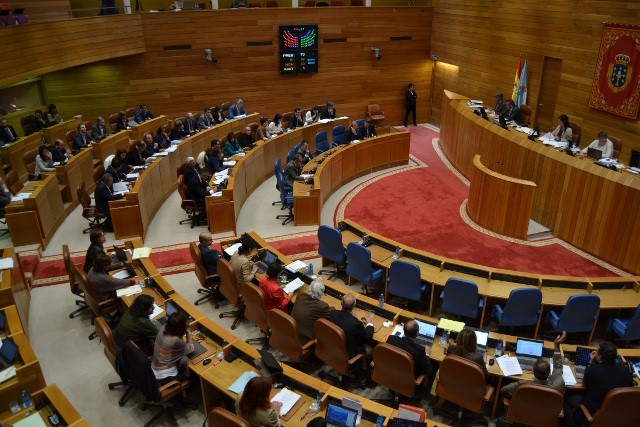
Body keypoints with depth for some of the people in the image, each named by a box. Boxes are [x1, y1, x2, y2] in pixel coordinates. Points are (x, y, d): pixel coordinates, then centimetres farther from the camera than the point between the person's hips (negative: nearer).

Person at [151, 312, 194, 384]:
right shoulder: (177, 341, -30)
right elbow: (191, 349, -10)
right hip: (164, 378, -7)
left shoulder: (163, 330, -11)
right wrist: (188, 332, -10)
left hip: (154, 371, 7)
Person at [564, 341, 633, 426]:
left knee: (567, 398, 20)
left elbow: (585, 384, -2)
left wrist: (591, 362, -3)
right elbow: (630, 386, 8)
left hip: (595, 411, -5)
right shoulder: (625, 369, -14)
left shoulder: (592, 370, -25)